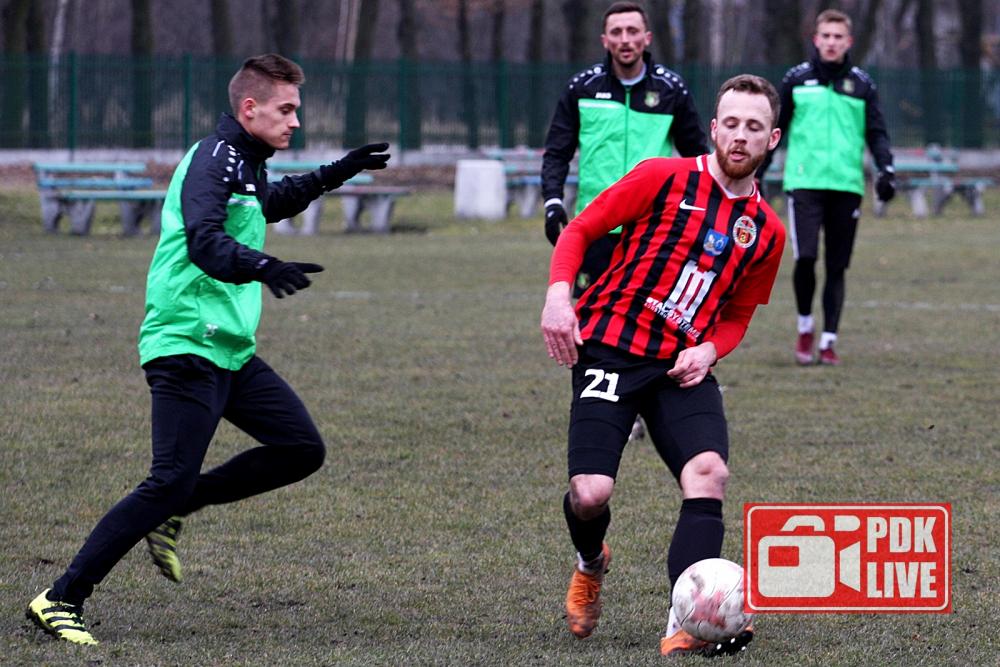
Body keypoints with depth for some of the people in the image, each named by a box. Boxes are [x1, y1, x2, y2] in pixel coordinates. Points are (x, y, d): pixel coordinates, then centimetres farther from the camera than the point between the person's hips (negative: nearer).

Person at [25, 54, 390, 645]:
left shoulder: (246, 164, 16)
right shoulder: (211, 162, -14)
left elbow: (267, 204, 41)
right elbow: (206, 244, -32)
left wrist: (333, 175, 36)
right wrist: (263, 267, -48)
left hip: (231, 350, 10)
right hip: (185, 347, -10)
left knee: (303, 448, 3)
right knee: (171, 481, -15)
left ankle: (172, 513, 14)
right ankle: (61, 600, -9)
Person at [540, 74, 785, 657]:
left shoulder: (766, 231, 10)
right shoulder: (664, 178, -3)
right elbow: (580, 231, 2)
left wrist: (709, 349, 0)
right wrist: (559, 295, -15)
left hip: (683, 367, 3)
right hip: (611, 347, -3)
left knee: (709, 472, -24)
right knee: (591, 494, -15)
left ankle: (686, 625, -29)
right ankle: (591, 566, 24)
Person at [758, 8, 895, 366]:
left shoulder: (861, 84, 9)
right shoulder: (797, 79, 7)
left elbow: (876, 132, 11)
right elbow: (773, 130, 13)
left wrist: (886, 168, -6)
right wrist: (754, 172, 11)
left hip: (847, 185, 2)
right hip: (805, 181, -2)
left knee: (837, 267, 3)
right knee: (805, 257, -15)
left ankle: (828, 341, 11)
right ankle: (805, 327, 7)